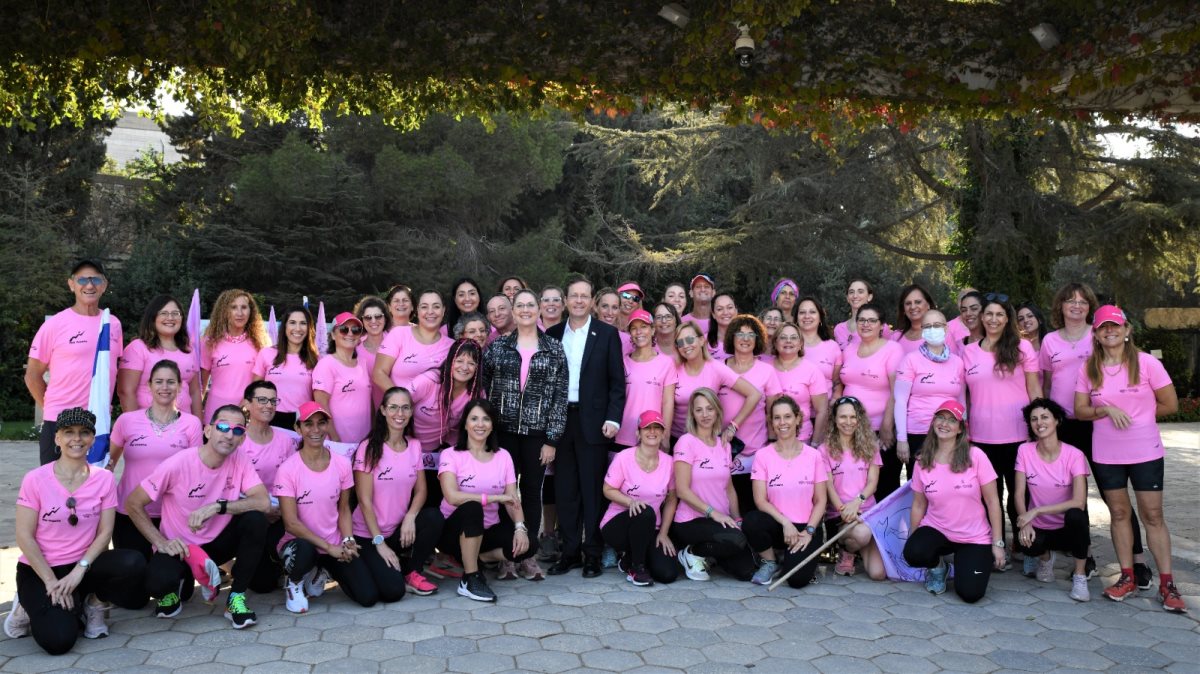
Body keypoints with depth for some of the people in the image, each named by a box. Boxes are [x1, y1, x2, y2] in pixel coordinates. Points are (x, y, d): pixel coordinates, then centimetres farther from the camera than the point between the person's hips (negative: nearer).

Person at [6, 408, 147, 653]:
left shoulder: (104, 479, -2)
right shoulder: (35, 479, -9)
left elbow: (104, 533, -5)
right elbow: (24, 537, -9)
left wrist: (80, 570, -20)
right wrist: (52, 582, -16)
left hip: (83, 566, 2)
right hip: (38, 569, -2)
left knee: (133, 563, -29)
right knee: (59, 640, -24)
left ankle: (95, 603, 1)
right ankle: (32, 608, 10)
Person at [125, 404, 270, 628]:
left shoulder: (240, 461, -10)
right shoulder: (178, 464, -19)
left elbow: (263, 502, -21)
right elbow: (133, 504, -12)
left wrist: (218, 506, -33)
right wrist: (162, 543, -19)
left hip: (217, 543, 3)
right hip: (178, 547, -3)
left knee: (256, 519, -25)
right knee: (157, 582, -34)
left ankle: (236, 598, -9)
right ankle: (173, 587, 8)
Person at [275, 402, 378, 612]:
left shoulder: (342, 464, -1)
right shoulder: (288, 469, -13)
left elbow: (344, 509, 7)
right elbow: (291, 523, -15)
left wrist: (348, 541, -11)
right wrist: (329, 547, -19)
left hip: (336, 546, 4)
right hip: (301, 543, -4)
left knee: (368, 596, -12)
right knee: (305, 551, -41)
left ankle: (322, 571, 18)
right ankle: (294, 583, -2)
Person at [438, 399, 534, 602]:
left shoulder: (503, 456, 3)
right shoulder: (451, 455, -9)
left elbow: (513, 500, -4)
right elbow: (452, 496, -25)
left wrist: (520, 527, -23)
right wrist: (494, 497, -24)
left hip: (489, 531, 4)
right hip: (455, 530, -4)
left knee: (527, 545, -23)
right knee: (472, 507, -36)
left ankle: (478, 557, 4)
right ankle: (470, 579, -22)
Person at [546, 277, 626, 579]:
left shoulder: (607, 334, 2)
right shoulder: (553, 334, 10)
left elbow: (617, 381, 0)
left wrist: (613, 419, -9)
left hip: (593, 422, -3)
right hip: (560, 420, 3)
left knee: (593, 489, 2)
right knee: (565, 490, 7)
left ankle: (593, 554, 11)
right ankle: (570, 551, 17)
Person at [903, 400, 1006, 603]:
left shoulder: (975, 456, -11)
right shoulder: (923, 461, -3)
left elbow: (992, 502, -6)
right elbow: (918, 505, 3)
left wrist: (997, 543, -7)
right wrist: (911, 541, 1)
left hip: (975, 538, -1)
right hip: (936, 530, 1)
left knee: (970, 594, -16)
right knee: (914, 554, -31)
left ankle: (965, 562, 19)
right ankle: (936, 567, 7)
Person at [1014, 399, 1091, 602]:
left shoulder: (1074, 455, -13)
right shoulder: (1025, 450, -6)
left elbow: (1079, 502, -23)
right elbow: (1019, 494, -8)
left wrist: (1036, 511, -28)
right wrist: (1025, 521, -26)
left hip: (1068, 528, -1)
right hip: (1039, 527, 1)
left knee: (1075, 515, -36)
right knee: (1026, 543, -33)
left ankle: (1080, 576, -12)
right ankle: (1045, 556, 9)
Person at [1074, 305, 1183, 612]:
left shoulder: (1146, 362, -6)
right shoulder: (1089, 369, 2)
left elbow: (1170, 404, -3)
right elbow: (1080, 410, 1)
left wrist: (1136, 415, 1)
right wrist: (1107, 410, -16)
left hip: (1145, 452, -3)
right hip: (1106, 454, 3)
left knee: (1153, 515, 0)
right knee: (1119, 513, 10)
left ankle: (1167, 584, 7)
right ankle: (1127, 577, 19)